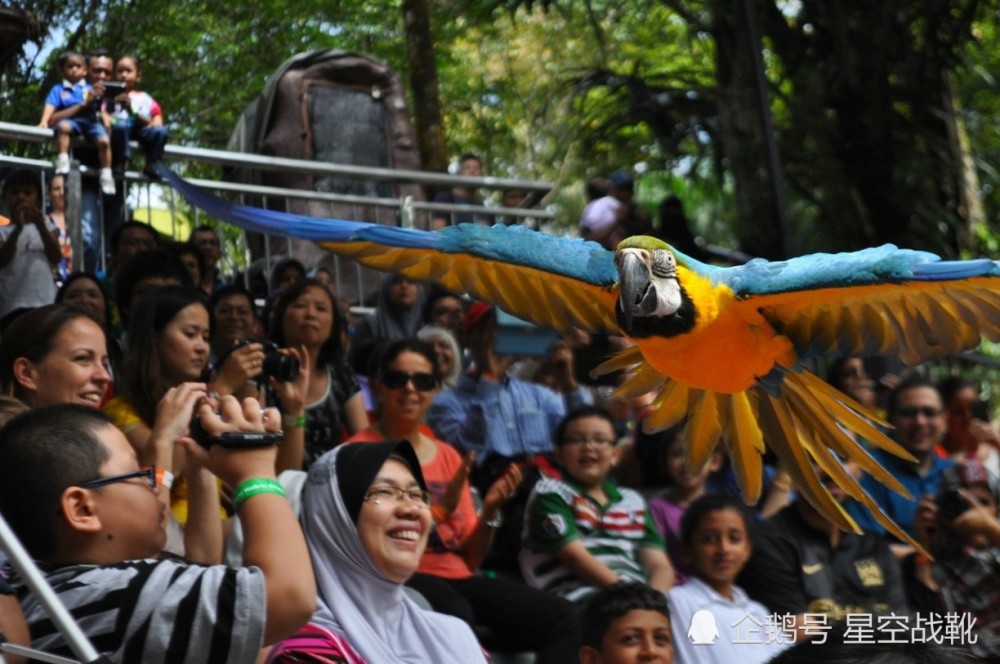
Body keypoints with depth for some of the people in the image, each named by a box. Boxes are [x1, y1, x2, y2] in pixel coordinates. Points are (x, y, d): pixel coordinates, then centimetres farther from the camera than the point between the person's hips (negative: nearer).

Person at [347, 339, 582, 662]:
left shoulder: (449, 456, 17)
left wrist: (489, 511, -4)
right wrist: (441, 508, -18)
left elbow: (469, 559, 15)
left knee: (561, 618, -16)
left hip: (457, 579, 6)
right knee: (456, 615, -40)